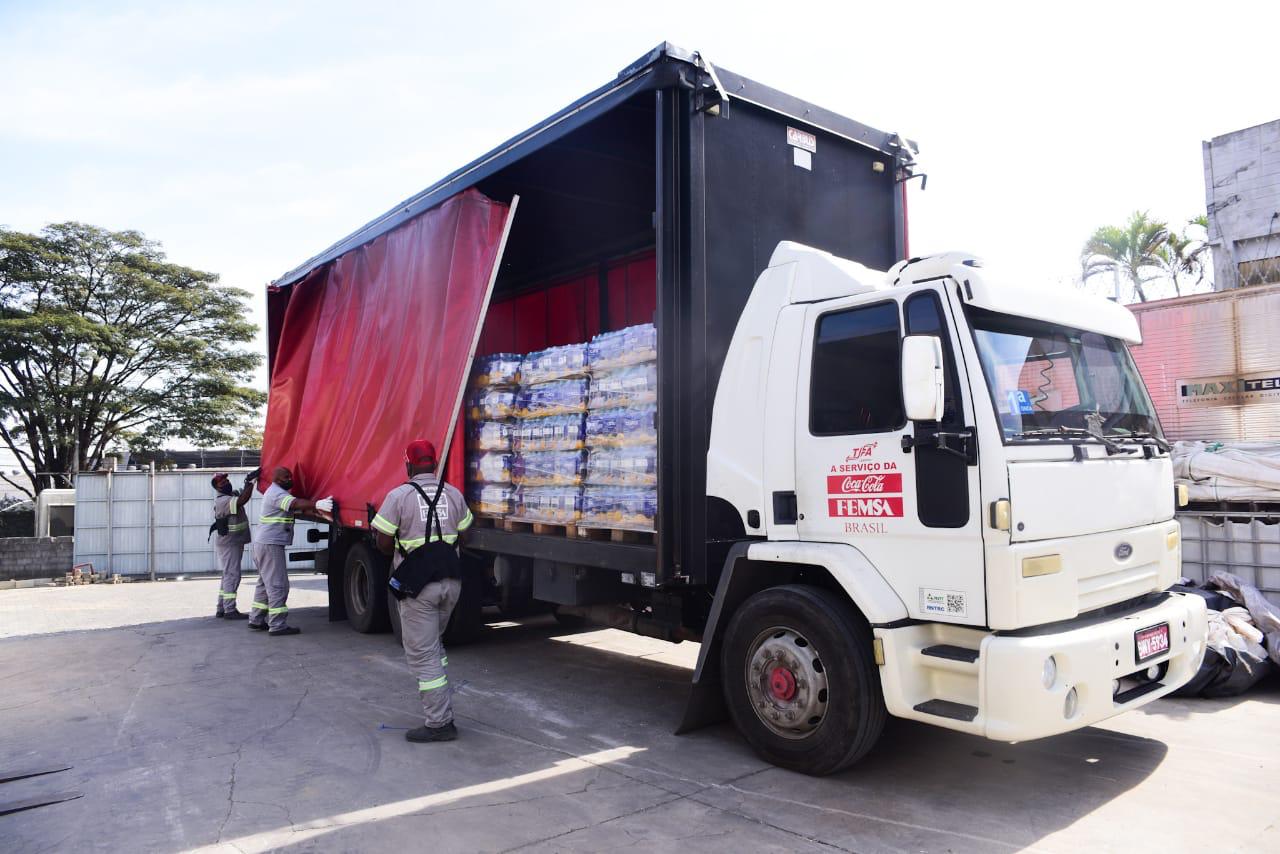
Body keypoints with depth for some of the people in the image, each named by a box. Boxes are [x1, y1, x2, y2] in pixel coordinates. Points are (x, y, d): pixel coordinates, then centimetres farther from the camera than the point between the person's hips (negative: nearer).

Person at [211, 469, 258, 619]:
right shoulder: (222, 501, -20)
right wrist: (251, 481, -33)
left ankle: (221, 609, 19)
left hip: (234, 543, 10)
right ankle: (230, 611, -7)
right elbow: (242, 501, -35)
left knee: (228, 576, 13)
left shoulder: (232, 494, 11)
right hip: (229, 544, -10)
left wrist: (249, 481, -3)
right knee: (232, 575, -9)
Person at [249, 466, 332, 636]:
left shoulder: (275, 492, 19)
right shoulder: (277, 493, -16)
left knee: (265, 583, 18)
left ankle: (256, 620, 25)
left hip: (263, 544, 11)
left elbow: (296, 508, 20)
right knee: (278, 585, -10)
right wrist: (317, 504, -49)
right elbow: (295, 503, -35)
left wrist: (315, 507, 7)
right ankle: (278, 625, -10)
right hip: (271, 545, -11)